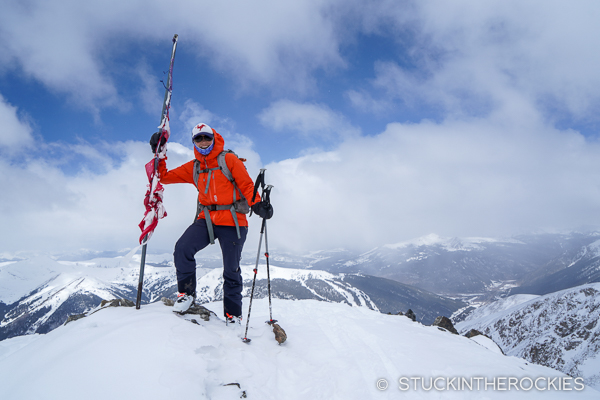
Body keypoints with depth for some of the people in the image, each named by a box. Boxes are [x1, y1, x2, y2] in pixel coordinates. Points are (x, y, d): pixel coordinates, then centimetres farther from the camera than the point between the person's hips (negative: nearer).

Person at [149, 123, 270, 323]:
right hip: (206, 219, 3)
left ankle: (233, 314, 21)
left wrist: (257, 204, -20)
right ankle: (187, 293, 1)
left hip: (232, 221, -3)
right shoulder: (193, 167, 13)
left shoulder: (229, 159, 0)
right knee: (182, 248, -21)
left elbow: (247, 184, -5)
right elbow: (165, 177, 17)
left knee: (231, 270, 4)